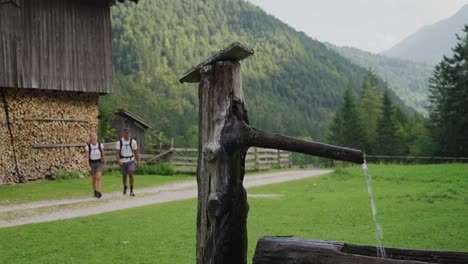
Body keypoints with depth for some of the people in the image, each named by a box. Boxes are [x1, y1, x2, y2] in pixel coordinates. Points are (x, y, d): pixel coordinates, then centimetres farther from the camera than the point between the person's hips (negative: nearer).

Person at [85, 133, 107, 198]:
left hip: (99, 163, 0)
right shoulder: (88, 147, -7)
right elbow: (87, 157, -10)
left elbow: (103, 155, 6)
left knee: (98, 177, -19)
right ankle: (95, 191, 34)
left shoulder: (100, 145, -3)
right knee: (93, 179, 13)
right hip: (91, 164, 0)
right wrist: (88, 166, -20)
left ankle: (99, 192, -26)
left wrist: (105, 164, 11)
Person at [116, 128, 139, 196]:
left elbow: (135, 152, 5)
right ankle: (125, 188, 39)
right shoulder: (119, 142, -6)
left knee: (131, 174, -17)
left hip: (131, 161, -1)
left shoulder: (133, 141, -3)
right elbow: (117, 152, -8)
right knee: (124, 176, 12)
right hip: (122, 162, 1)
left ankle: (131, 191, -13)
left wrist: (137, 161, 7)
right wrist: (118, 160, -23)